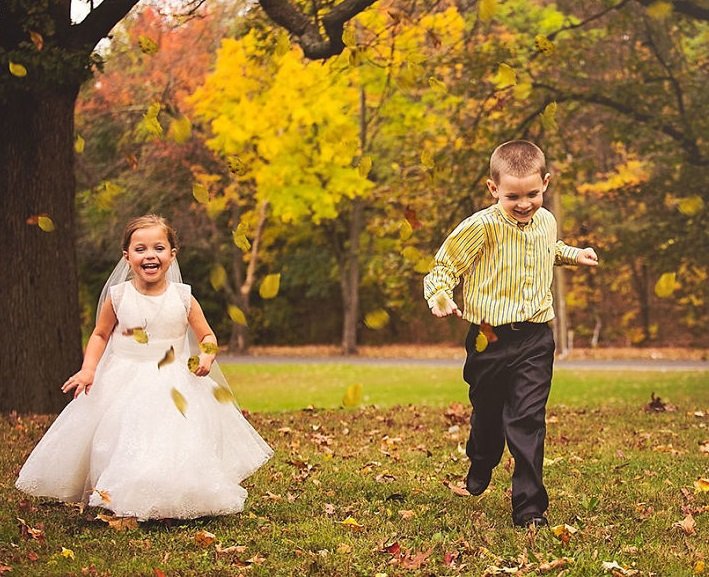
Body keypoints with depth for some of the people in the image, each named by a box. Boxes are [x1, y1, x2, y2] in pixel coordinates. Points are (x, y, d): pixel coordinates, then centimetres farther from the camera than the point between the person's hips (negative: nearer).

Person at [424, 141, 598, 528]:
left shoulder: (546, 222, 7)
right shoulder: (481, 227, -13)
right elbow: (444, 266, -10)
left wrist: (572, 254, 25)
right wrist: (439, 296, -28)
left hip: (535, 339, 2)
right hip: (490, 339, -2)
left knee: (527, 420, -7)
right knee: (488, 416, 17)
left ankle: (529, 507, -3)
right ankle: (479, 467, 49)